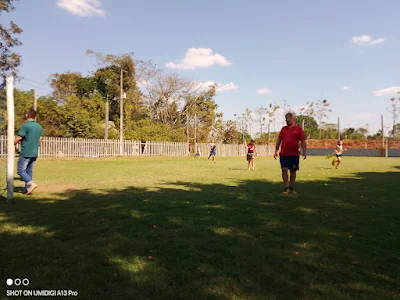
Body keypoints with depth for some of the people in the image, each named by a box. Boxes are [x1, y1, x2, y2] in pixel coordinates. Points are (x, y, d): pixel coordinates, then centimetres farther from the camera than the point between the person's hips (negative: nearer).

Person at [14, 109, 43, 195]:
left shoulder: (25, 126, -12)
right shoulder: (39, 127, 8)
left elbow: (18, 139, -11)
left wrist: (13, 144, 7)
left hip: (25, 153, -6)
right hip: (35, 153, 7)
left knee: (21, 171, 1)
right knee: (29, 171, 13)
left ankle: (32, 184, -15)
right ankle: (27, 189, 16)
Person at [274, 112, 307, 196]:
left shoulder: (298, 129, 1)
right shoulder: (283, 129, 10)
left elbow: (303, 141, -2)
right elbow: (279, 140, 13)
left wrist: (304, 151, -12)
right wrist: (276, 151, 9)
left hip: (294, 154, -1)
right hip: (283, 154, 2)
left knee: (293, 171, 8)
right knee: (284, 170, -6)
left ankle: (291, 188, 21)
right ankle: (286, 188, 0)